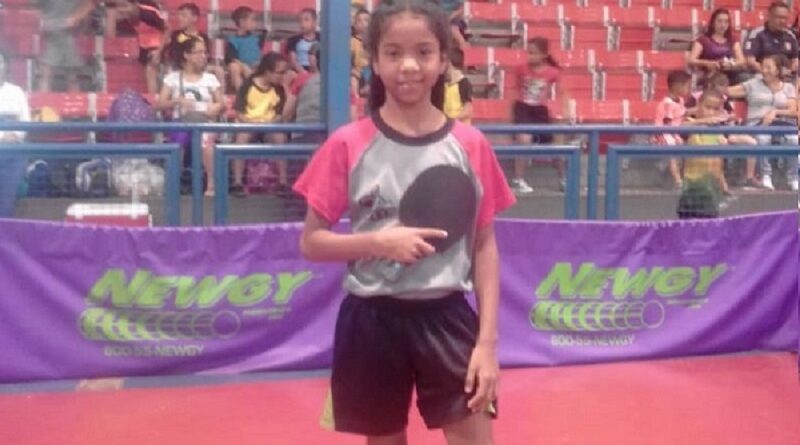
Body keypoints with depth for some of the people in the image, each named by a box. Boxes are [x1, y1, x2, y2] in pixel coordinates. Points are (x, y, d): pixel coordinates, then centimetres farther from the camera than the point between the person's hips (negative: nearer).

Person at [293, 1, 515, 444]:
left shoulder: (470, 146, -1)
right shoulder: (348, 145, -5)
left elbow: (485, 247, 2)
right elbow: (311, 242, -1)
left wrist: (487, 341, -4)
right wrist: (379, 242, -18)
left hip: (447, 318, 0)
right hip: (372, 322, 0)